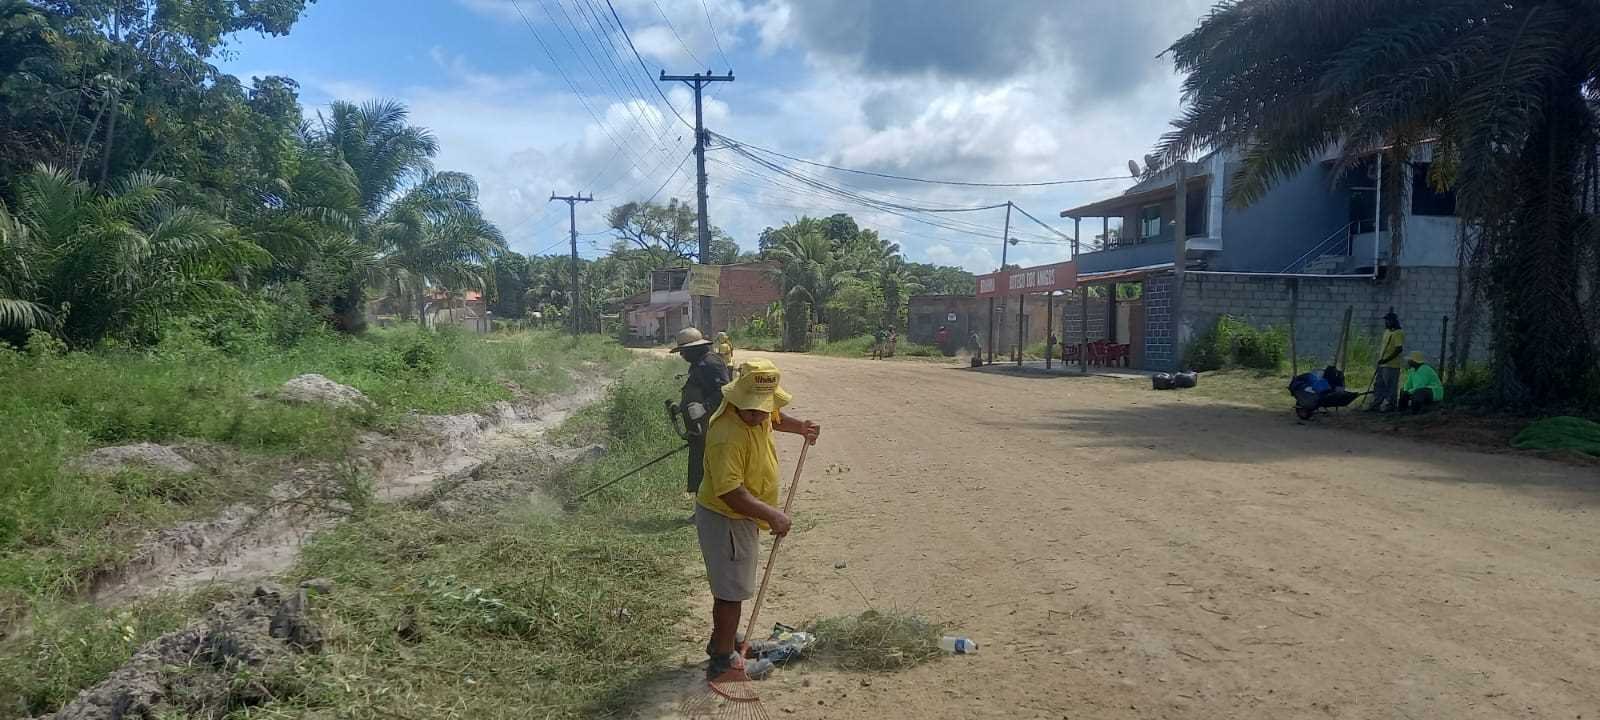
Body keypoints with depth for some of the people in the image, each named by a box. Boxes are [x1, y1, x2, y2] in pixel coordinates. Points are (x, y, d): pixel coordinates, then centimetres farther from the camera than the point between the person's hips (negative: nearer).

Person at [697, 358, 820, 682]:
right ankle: (723, 661, 14)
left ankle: (722, 639, 42)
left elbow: (773, 418, 22)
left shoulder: (758, 414, -6)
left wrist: (799, 426, 7)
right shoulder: (727, 435, -34)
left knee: (728, 585, 24)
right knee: (732, 591, 1)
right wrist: (772, 515, -37)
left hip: (741, 516, 10)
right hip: (725, 518, -10)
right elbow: (730, 491, -36)